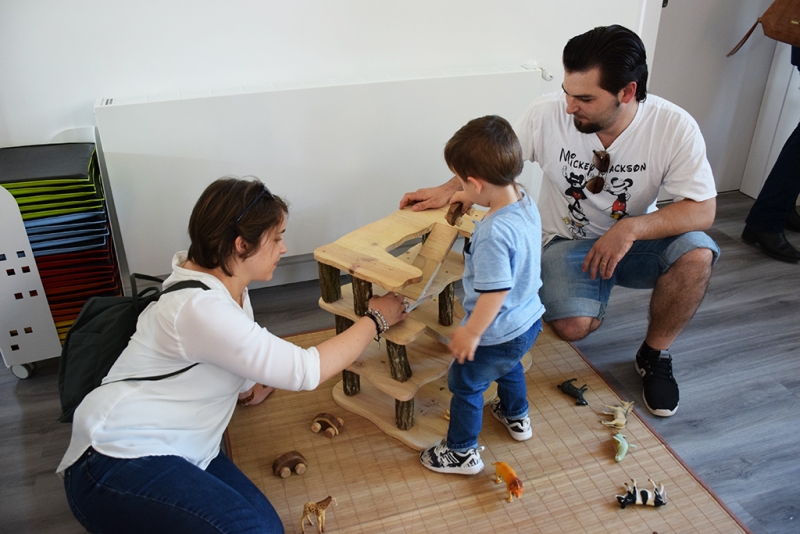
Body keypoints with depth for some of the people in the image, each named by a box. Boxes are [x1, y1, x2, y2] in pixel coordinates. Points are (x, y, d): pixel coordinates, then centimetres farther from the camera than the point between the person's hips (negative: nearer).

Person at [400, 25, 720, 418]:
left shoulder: (674, 127, -20)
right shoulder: (547, 114, -19)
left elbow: (702, 209, -20)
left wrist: (631, 228, -34)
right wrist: (448, 189, -17)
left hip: (636, 238, 1)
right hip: (568, 242, 0)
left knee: (697, 252, -31)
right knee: (572, 327, -27)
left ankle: (654, 354, -3)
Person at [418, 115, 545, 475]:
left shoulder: (493, 233, -35)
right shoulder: (526, 203, -8)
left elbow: (495, 293, -32)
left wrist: (470, 333, -20)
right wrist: (473, 199, 15)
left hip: (497, 334, -9)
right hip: (529, 321, 9)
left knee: (465, 385, 14)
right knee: (509, 365, 36)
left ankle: (462, 453, 33)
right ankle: (517, 417, 59)